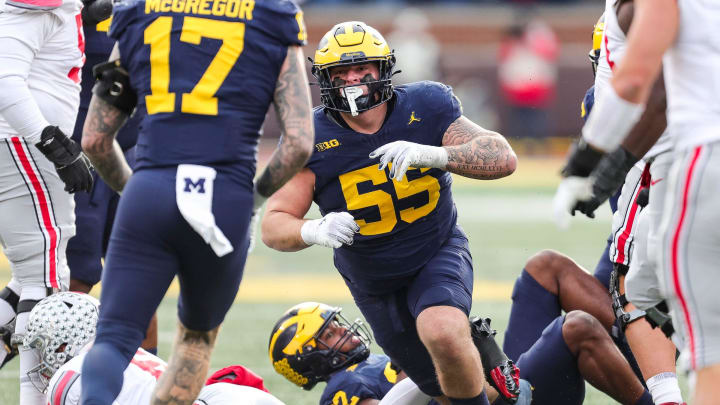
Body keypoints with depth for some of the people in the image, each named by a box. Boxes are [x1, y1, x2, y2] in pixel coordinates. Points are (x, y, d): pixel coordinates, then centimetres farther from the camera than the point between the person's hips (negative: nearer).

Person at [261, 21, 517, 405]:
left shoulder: (424, 107, -17)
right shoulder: (313, 139, -18)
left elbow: (503, 158, -23)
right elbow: (273, 226, -21)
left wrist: (431, 154, -40)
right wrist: (315, 231, -45)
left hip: (438, 253, -2)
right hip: (374, 283, 2)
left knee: (443, 334, -34)